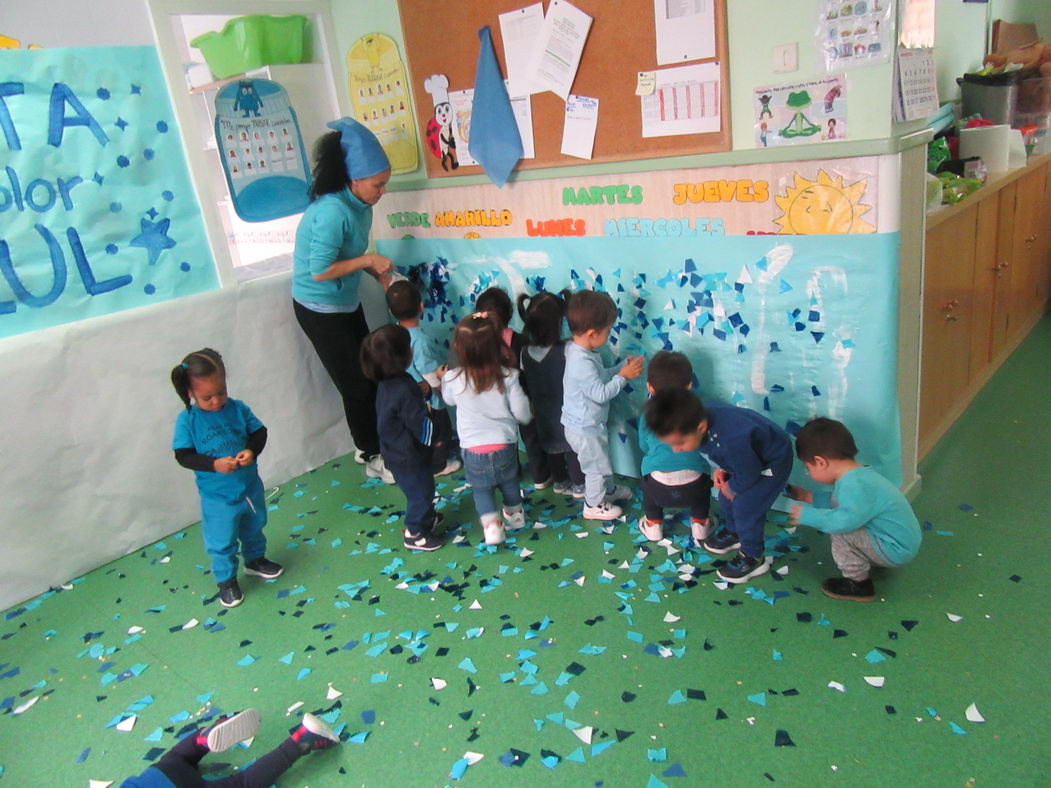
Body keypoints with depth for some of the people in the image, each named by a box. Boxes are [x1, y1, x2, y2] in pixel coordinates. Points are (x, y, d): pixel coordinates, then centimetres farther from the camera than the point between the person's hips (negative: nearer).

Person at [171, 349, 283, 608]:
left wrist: (251, 450, -23)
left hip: (250, 486, 4)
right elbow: (183, 456, -16)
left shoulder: (237, 408, -9)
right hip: (217, 497, -3)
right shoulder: (187, 420, -16)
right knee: (221, 542, 9)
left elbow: (259, 431, -3)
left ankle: (255, 560, 51)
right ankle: (226, 580, 31)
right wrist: (214, 464, -29)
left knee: (254, 528, 26)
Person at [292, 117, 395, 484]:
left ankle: (371, 446, 31)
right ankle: (373, 458, 19)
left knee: (371, 375, 14)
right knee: (357, 385, 2)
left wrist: (380, 273, -5)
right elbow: (320, 271, -28)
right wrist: (368, 260, -21)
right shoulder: (332, 211, -27)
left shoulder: (359, 206, -1)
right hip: (319, 309, -8)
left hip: (346, 303, 8)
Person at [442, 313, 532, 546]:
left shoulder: (453, 380, -16)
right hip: (504, 446, 1)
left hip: (473, 450, -1)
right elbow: (522, 414, -11)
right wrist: (529, 414, 12)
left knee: (481, 489, 20)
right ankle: (515, 514, 46)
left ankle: (491, 525, 6)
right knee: (509, 482, 27)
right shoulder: (508, 377, -18)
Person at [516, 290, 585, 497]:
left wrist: (533, 404, 14)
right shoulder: (566, 350, -29)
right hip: (567, 413, -4)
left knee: (551, 447, 23)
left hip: (543, 413, 5)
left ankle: (560, 482, 41)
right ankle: (579, 485, 31)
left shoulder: (525, 352, -12)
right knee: (573, 448, 16)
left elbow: (526, 386, -1)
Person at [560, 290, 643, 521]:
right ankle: (594, 505, 33)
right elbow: (601, 393, -30)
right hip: (585, 430, -10)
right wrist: (623, 376, -23)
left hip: (589, 424, 10)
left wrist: (623, 366, -1)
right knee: (597, 466, 12)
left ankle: (609, 489, 53)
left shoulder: (582, 351, -2)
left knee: (603, 460, 30)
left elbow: (601, 376, 10)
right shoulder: (582, 363, -34)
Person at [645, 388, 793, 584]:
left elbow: (748, 475, -26)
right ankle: (734, 533, 43)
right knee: (726, 495, 16)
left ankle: (753, 558, 15)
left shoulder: (731, 440, -46)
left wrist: (732, 488, -8)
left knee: (745, 507, -7)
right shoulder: (700, 415, -23)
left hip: (773, 460, -8)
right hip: (748, 455, 8)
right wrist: (720, 469, -9)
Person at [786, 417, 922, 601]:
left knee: (841, 532, -21)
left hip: (897, 550, -10)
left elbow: (847, 519, -40)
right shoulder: (856, 475, 3)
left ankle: (858, 584, -3)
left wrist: (808, 515, -28)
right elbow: (837, 502, 19)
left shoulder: (854, 485, -29)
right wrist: (809, 497, 16)